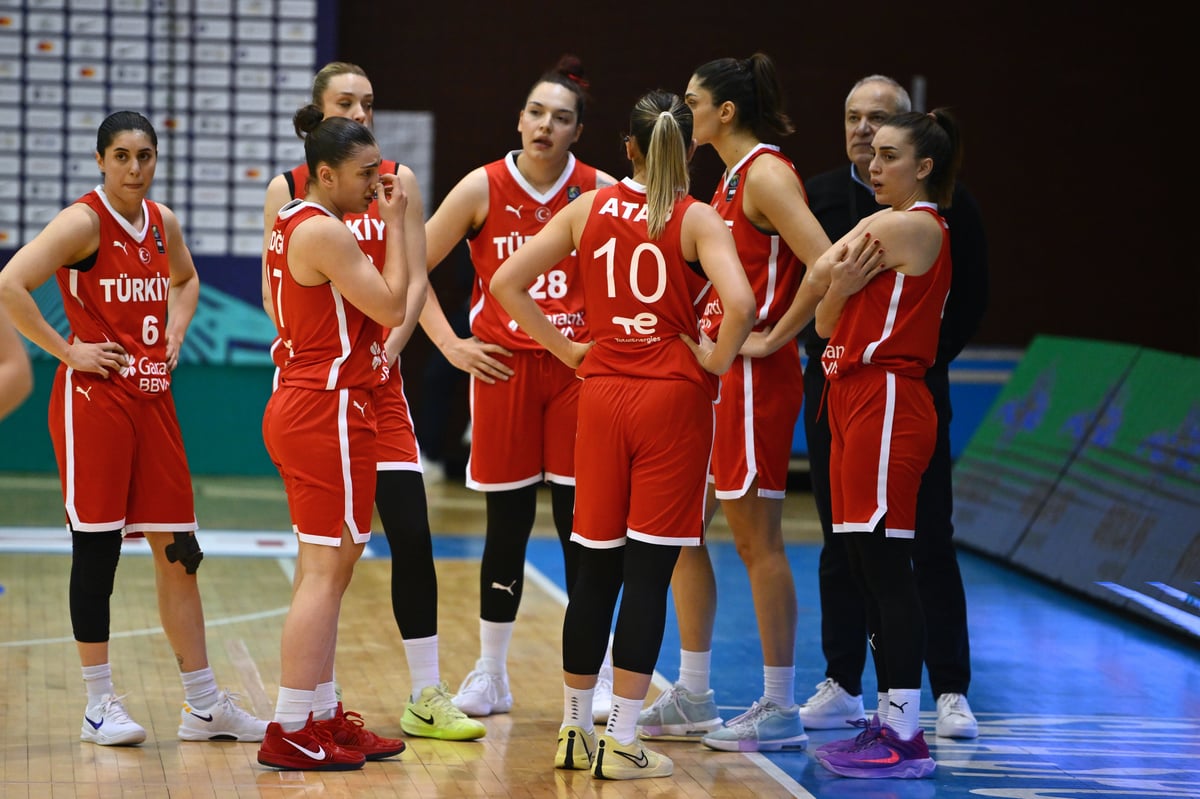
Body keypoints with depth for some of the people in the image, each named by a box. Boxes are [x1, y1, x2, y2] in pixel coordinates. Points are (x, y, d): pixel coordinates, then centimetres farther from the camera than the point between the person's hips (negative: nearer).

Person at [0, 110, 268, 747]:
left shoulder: (162, 222, 9)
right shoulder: (83, 222, -11)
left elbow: (186, 279, 30)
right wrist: (65, 349, -17)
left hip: (152, 399, 7)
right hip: (93, 401, -7)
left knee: (178, 550, 7)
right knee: (97, 549, -2)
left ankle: (203, 706, 12)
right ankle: (100, 706, 7)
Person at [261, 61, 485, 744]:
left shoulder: (397, 180, 6)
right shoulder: (288, 188, 4)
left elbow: (415, 280, 3)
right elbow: (275, 289, 3)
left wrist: (387, 350, -12)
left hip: (377, 375, 1)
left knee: (411, 533, -6)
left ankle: (427, 697, 2)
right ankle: (320, 705, 10)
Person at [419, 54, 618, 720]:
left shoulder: (598, 191, -1)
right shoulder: (483, 189, -3)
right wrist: (452, 346, -2)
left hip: (578, 365, 1)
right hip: (504, 366, 0)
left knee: (580, 521, 0)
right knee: (508, 524, 4)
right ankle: (490, 675, 17)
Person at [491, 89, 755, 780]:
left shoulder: (589, 209, 5)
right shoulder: (697, 220, -7)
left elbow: (507, 283, 5)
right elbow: (740, 303, -24)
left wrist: (567, 349, 9)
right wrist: (717, 360, -8)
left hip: (603, 393, 4)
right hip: (674, 395, -4)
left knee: (598, 569, 13)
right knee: (648, 573, -2)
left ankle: (574, 729, 20)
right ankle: (622, 743, -2)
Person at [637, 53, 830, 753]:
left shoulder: (767, 175, -13)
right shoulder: (732, 178, 16)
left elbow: (825, 264, -25)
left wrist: (776, 335, -19)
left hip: (754, 376, -10)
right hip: (716, 370, 10)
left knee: (757, 540, -5)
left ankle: (781, 709, 2)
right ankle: (693, 700, 19)